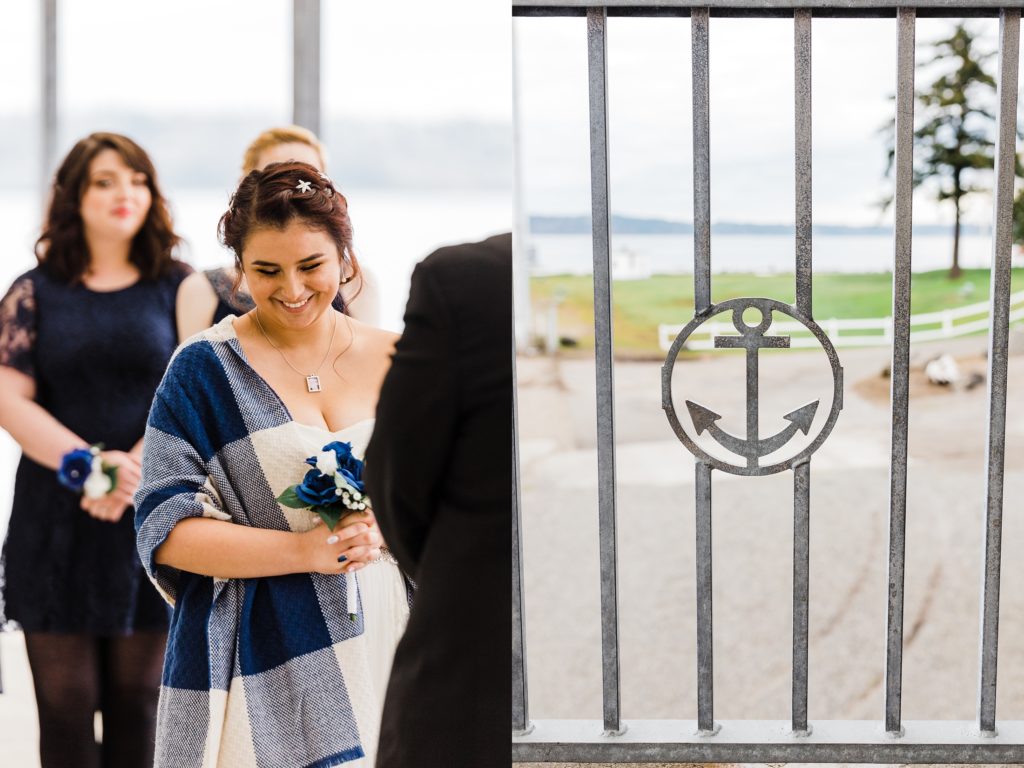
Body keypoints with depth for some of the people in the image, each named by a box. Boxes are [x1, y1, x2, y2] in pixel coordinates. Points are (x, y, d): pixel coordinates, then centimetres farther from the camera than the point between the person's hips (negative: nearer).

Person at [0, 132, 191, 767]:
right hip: (56, 521, 0)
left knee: (135, 699, 6)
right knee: (65, 701, 2)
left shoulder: (178, 288, 6)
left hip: (150, 519, 0)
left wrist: (133, 471, -17)